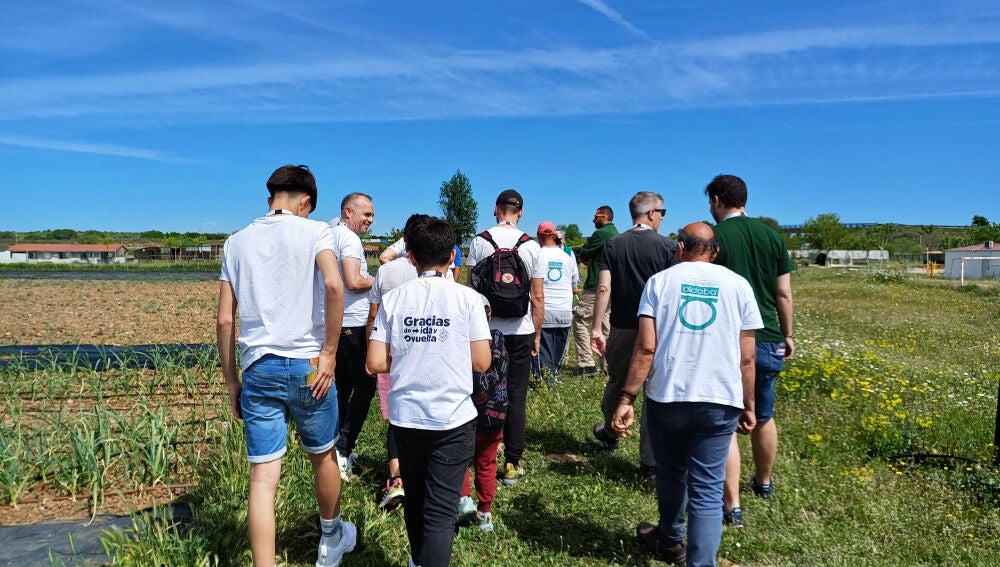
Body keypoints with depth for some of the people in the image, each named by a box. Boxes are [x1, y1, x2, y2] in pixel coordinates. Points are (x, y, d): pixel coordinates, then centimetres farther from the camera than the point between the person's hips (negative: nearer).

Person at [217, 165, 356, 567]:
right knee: (322, 457, 19)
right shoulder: (314, 231, -1)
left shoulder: (237, 241, 10)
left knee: (262, 477, 3)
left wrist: (231, 381, 12)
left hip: (257, 368, 2)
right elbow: (334, 285, -20)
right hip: (307, 365, -2)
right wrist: (329, 352, -12)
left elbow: (225, 319, 7)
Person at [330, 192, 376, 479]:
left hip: (335, 324, 10)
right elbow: (354, 281, -24)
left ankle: (335, 449, 22)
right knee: (364, 387, -2)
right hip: (354, 324, -10)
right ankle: (342, 450, -4)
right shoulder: (349, 238, -13)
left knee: (342, 386, 16)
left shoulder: (332, 234, 16)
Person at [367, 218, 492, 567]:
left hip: (406, 416, 3)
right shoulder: (467, 298, -7)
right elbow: (481, 363, -6)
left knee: (414, 499, 22)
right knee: (440, 511, 2)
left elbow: (376, 363, -5)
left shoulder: (394, 298, -2)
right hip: (453, 419, -3)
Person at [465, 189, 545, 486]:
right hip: (520, 331, 0)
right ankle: (512, 464, 10)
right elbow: (538, 298, 0)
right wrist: (537, 334, 9)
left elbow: (471, 287, 0)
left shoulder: (479, 241, -1)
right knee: (516, 397, 5)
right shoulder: (532, 246, -2)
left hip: (485, 329, 1)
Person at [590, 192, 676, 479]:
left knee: (617, 383, 21)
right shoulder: (667, 247, -6)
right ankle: (651, 461, 11)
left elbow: (604, 289, -6)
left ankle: (610, 434, 43)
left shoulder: (613, 245, 0)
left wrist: (596, 329, -4)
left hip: (622, 328, 2)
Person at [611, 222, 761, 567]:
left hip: (666, 396, 1)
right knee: (707, 489, 5)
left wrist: (626, 399, -4)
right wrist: (748, 406, 14)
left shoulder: (660, 281, 1)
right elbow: (746, 358, 3)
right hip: (719, 400, 0)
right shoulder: (738, 285, 4)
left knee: (671, 474, 21)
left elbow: (646, 348, -7)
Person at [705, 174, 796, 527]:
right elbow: (784, 293, 6)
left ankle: (732, 506, 1)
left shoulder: (713, 237, -9)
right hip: (767, 340, 5)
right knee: (764, 417, 21)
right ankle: (763, 483, 40)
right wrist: (787, 335, 17)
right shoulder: (770, 235, 4)